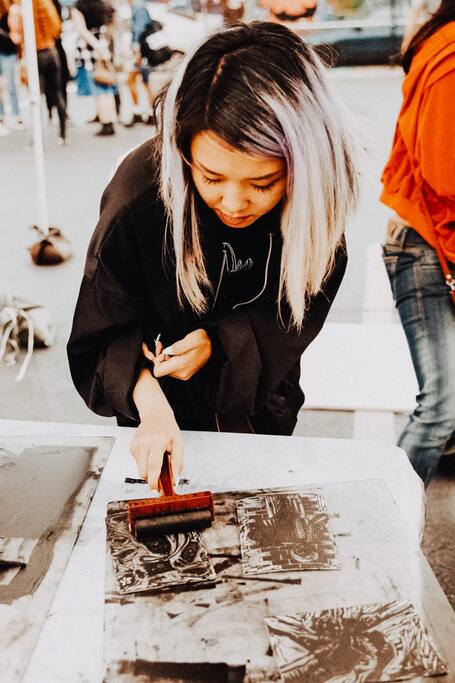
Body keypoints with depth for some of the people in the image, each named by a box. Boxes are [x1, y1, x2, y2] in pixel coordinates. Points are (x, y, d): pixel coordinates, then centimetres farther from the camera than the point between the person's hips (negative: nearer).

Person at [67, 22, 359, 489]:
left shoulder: (314, 194, -26)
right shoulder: (137, 198, -32)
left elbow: (300, 307, -13)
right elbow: (105, 336, -22)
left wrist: (218, 342, -29)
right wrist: (149, 404, -41)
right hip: (168, 405, -2)